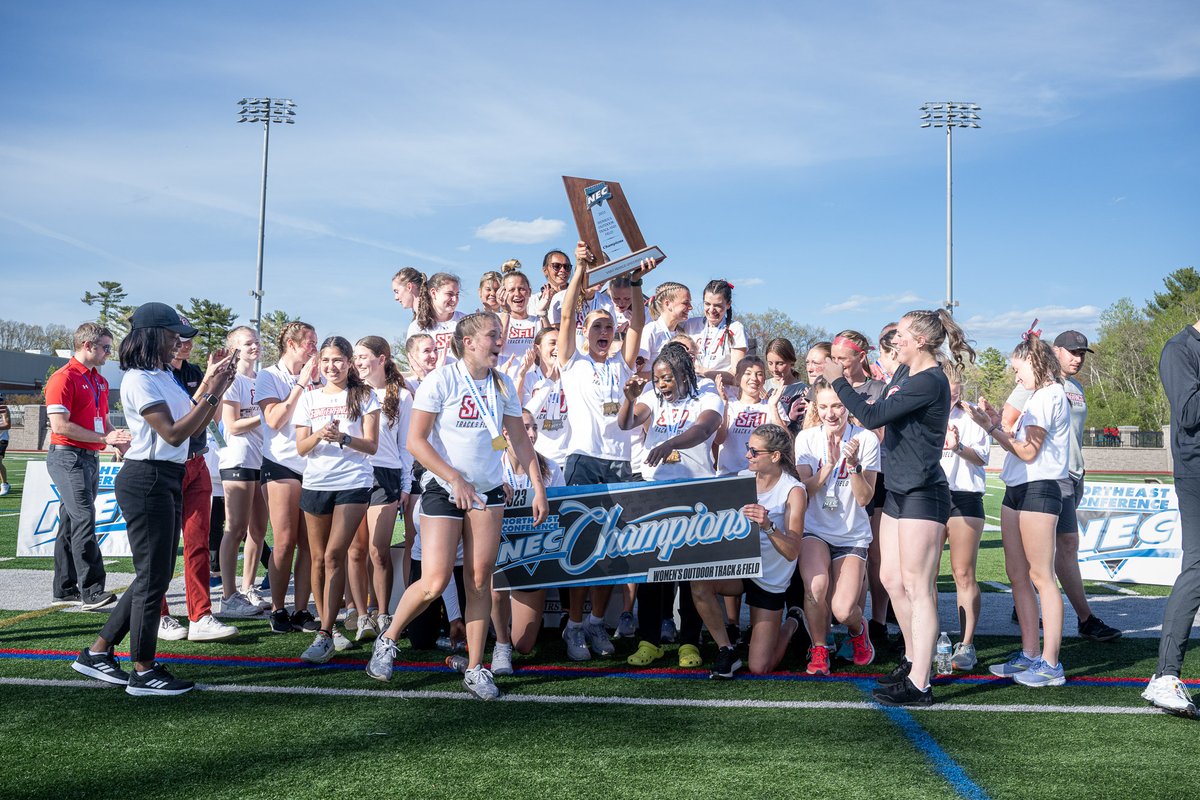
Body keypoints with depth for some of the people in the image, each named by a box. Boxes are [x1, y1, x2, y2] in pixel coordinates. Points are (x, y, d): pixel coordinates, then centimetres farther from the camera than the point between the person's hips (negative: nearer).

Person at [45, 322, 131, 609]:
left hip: (91, 458, 9)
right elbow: (59, 425, -18)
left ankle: (65, 589, 17)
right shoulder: (63, 378, -11)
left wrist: (120, 442, 6)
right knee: (84, 521, -14)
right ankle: (92, 591, -15)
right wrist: (103, 438, -17)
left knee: (71, 522, 12)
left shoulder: (100, 381, 17)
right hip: (68, 457, -9)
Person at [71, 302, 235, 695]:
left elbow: (196, 421, 14)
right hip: (146, 480, -10)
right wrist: (213, 393, -18)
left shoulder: (165, 377, 15)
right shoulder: (139, 380, -13)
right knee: (153, 576, -3)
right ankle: (143, 672, 7)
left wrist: (214, 382, 6)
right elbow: (173, 433, -19)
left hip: (169, 479, 10)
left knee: (155, 575, 14)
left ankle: (97, 653, 23)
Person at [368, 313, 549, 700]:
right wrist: (455, 479, -17)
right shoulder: (441, 380, -10)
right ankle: (387, 640, 15)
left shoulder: (503, 385, 6)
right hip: (443, 490, -4)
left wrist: (538, 486, 6)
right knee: (434, 582, -11)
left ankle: (474, 668, 12)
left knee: (479, 580, 2)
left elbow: (520, 440, 13)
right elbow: (416, 441, -12)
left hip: (488, 492, 4)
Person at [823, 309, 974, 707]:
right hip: (898, 491, 10)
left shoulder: (930, 382, -18)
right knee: (891, 578, 14)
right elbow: (881, 410, 23)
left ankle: (919, 685, -5)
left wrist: (838, 380, -13)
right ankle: (913, 660, 29)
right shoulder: (904, 372, 12)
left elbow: (873, 416, -22)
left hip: (922, 494, -10)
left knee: (918, 589, -8)